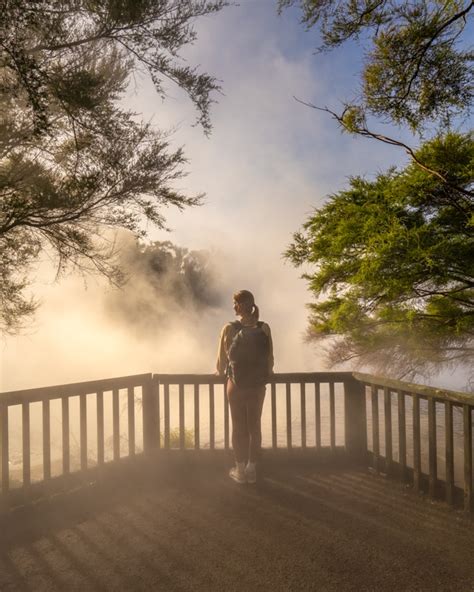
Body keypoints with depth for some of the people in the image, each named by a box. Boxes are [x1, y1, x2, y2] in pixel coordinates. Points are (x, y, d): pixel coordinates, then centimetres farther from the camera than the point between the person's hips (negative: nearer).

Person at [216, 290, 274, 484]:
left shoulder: (229, 329, -14)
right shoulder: (264, 328, -9)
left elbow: (222, 358, -6)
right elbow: (270, 358, -1)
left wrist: (221, 372, 15)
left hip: (235, 385, -2)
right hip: (258, 386, 2)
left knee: (238, 427, 12)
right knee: (254, 426, 15)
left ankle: (240, 471, 23)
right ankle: (252, 470, 25)